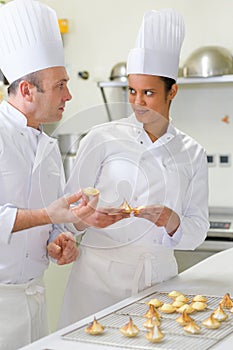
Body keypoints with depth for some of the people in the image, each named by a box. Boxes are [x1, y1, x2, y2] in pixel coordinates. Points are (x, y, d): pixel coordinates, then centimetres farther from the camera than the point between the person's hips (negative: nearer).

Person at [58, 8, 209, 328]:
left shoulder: (192, 154, 6)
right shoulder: (103, 139, -2)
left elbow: (198, 231, 6)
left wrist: (172, 223, -14)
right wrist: (91, 216, -21)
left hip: (159, 273, 2)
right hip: (100, 269, -2)